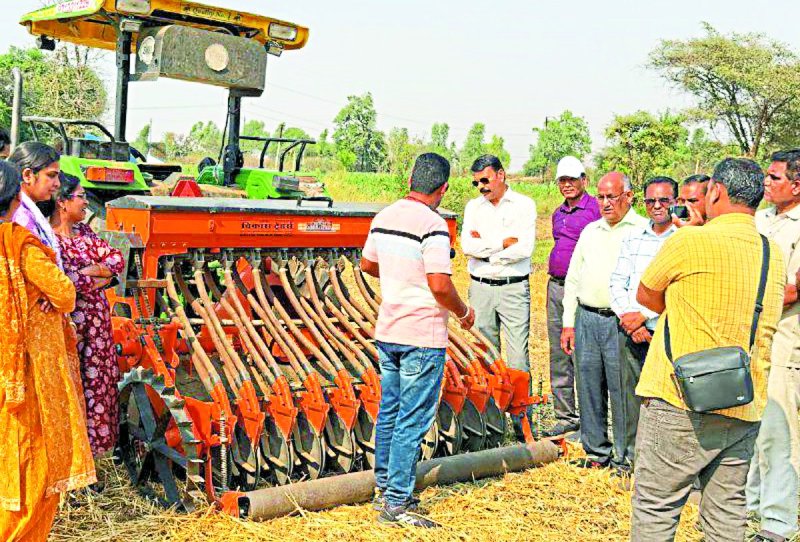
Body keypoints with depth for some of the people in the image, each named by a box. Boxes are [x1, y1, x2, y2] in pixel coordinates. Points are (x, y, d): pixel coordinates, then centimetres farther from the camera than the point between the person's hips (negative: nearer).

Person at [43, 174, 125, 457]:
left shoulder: (83, 231, 10)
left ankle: (94, 435, 27)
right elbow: (66, 282, -24)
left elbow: (117, 259, 6)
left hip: (98, 322, 8)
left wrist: (91, 270, -12)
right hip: (73, 324, -8)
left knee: (99, 378, 13)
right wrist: (101, 278, -9)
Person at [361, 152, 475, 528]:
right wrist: (463, 313, -7)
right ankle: (396, 504, 5)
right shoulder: (432, 226, -18)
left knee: (389, 413, 18)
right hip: (423, 337, -8)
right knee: (412, 423, -1)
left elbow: (367, 264, 19)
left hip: (387, 331, 8)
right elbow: (440, 286, -24)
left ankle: (384, 487, 29)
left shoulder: (384, 217, 6)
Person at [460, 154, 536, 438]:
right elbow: (467, 246, -4)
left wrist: (484, 247, -7)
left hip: (514, 289, -3)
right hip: (480, 287, 3)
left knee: (518, 358, -4)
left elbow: (524, 248, -13)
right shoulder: (473, 206, 10)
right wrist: (504, 242, -10)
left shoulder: (524, 205, 0)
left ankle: (521, 419, 3)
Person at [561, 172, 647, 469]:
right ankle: (597, 450, 21)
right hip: (586, 319, 6)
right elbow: (573, 278, 19)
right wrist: (569, 322, 13)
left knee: (622, 389, -3)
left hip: (621, 322, -5)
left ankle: (625, 455, 8)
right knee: (589, 387, 9)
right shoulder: (590, 231, 17)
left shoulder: (644, 230, -2)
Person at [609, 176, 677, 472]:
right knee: (631, 393, 9)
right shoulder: (633, 238, 15)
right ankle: (631, 455, 20)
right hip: (630, 332, 5)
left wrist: (644, 315, -11)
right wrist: (627, 317, -4)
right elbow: (617, 283, 12)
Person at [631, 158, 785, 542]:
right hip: (746, 410, 6)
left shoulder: (688, 241, -11)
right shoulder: (774, 255, 9)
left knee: (655, 509, 3)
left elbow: (646, 296, 3)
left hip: (681, 401, -6)